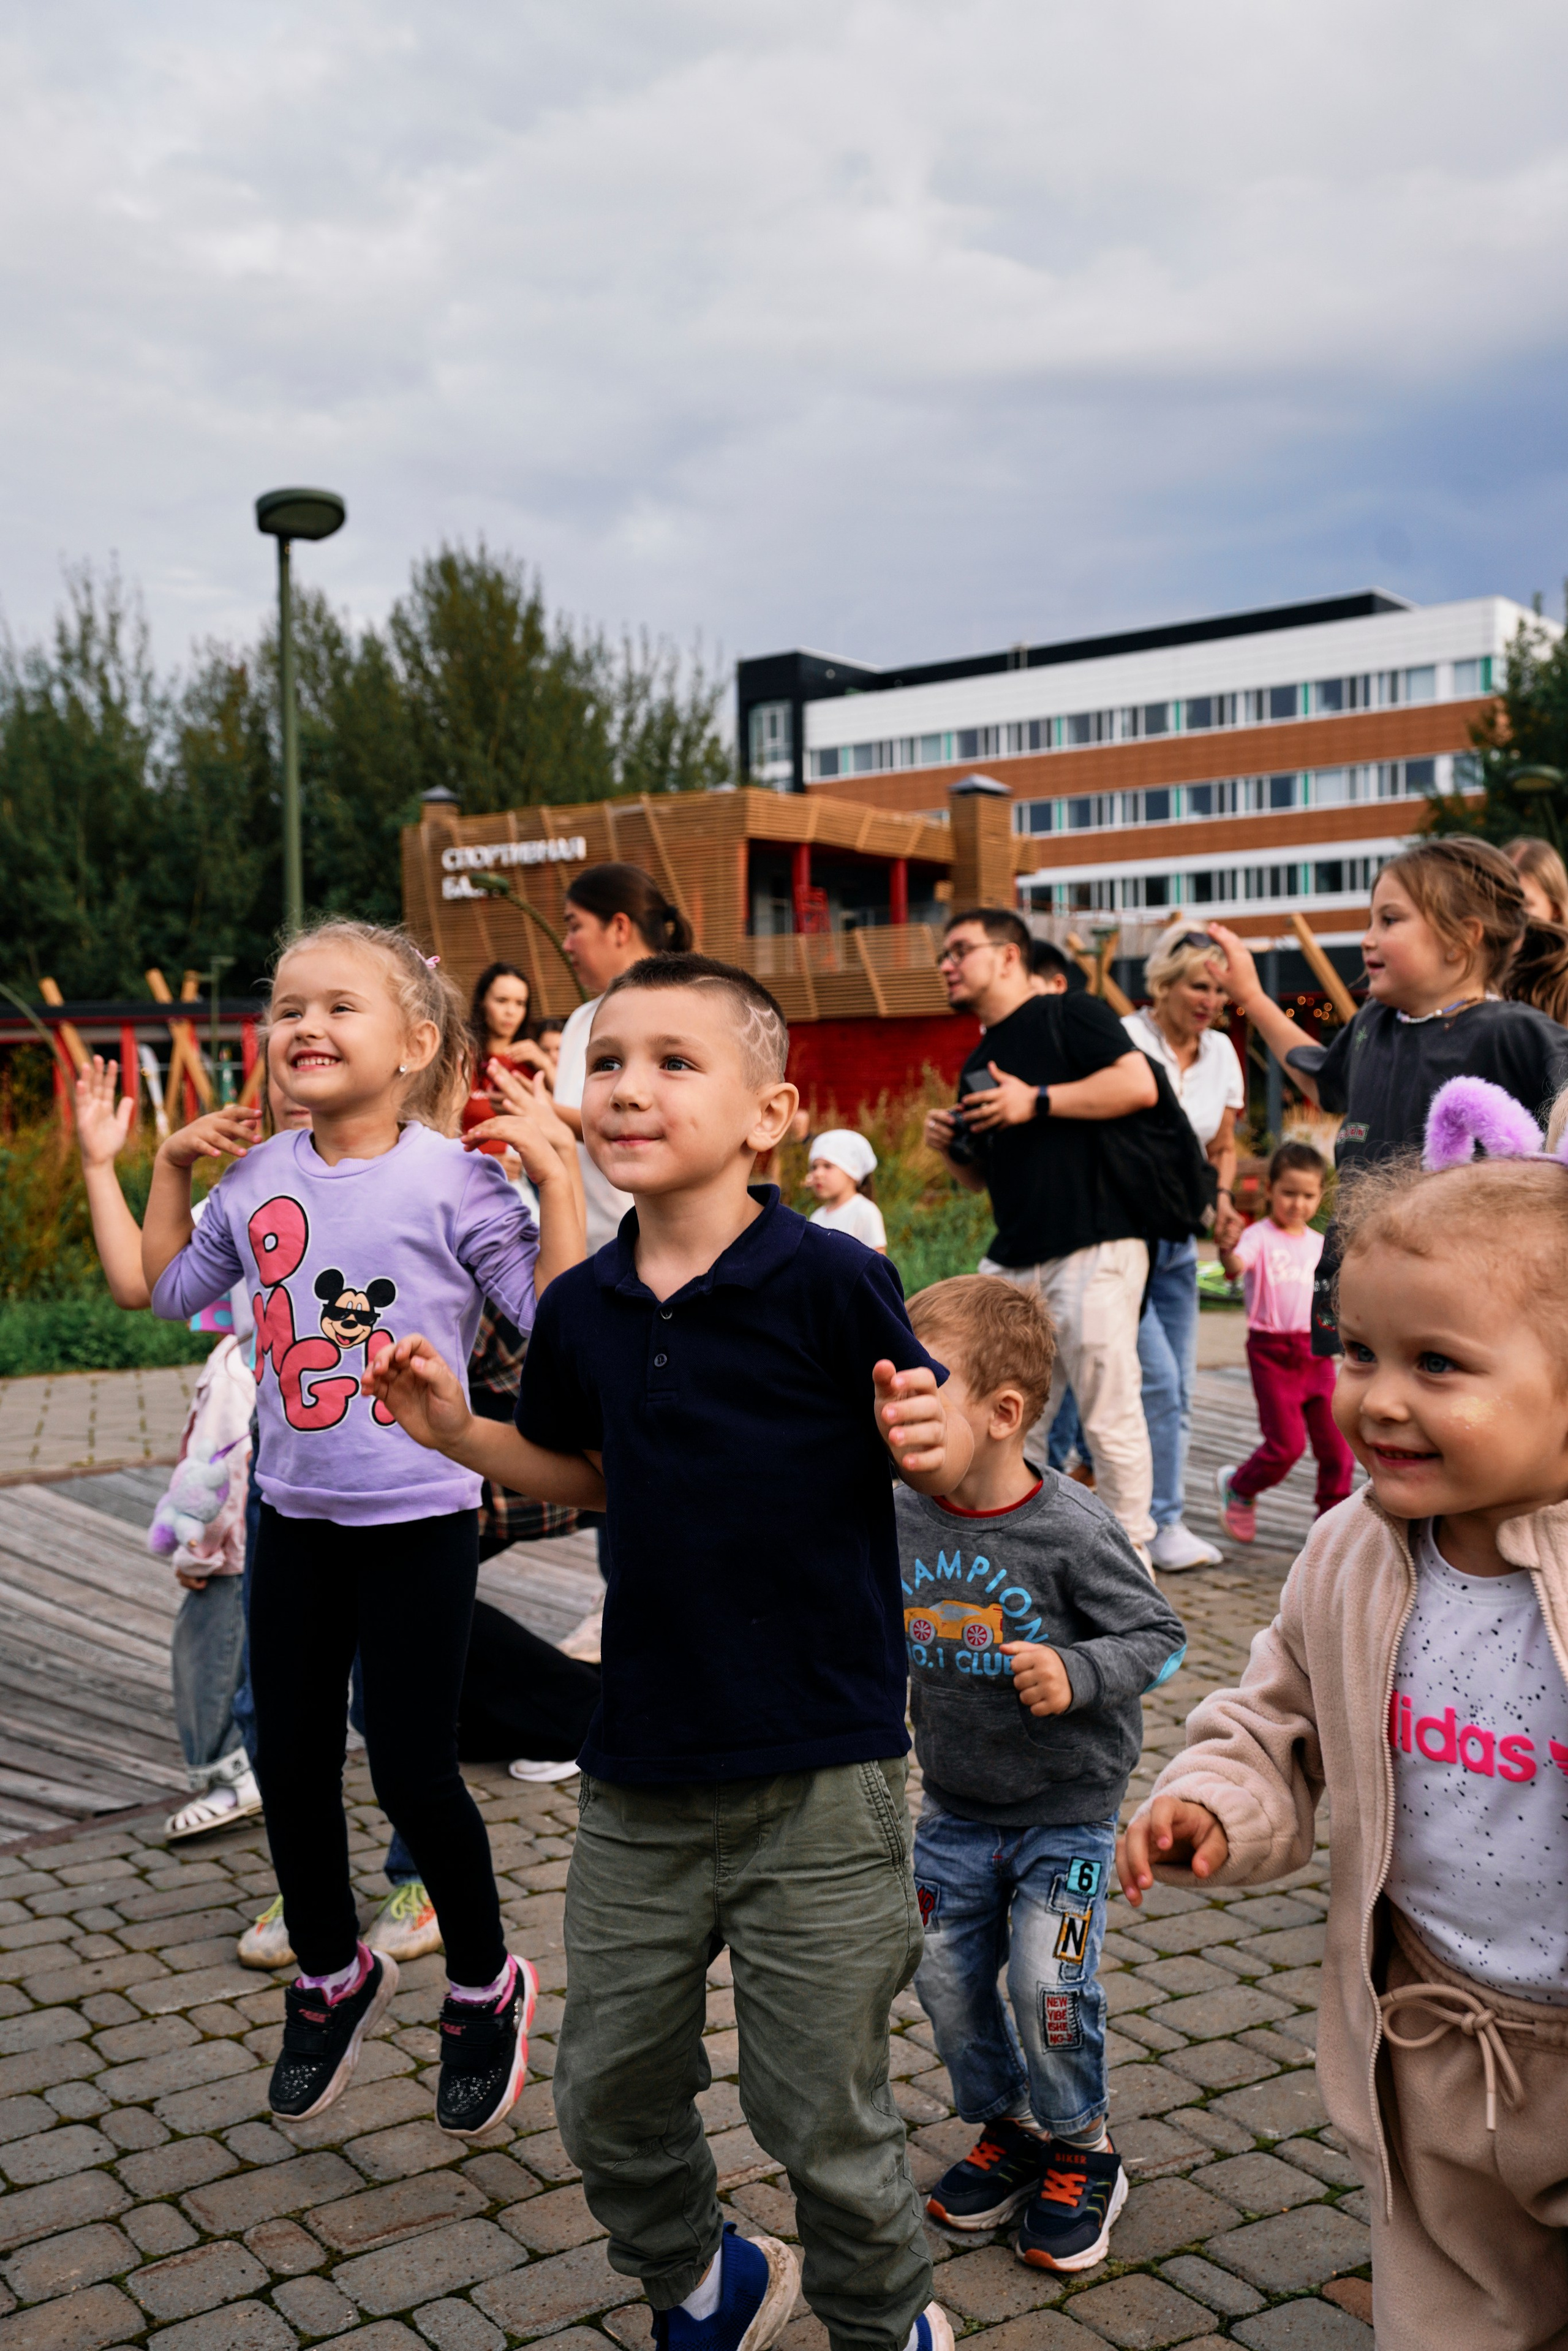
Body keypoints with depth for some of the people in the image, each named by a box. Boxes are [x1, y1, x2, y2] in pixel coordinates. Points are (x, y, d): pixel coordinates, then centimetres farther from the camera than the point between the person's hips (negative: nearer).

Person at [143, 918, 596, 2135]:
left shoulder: (452, 1177, -13)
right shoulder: (260, 1176, 3)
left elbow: (556, 1315, -17)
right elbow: (169, 1287, 19)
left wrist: (555, 1174, -21)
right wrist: (170, 1163, 12)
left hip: (419, 1518, -5)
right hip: (297, 1512, 6)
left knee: (413, 1773, 1)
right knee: (290, 1764, 15)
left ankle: (486, 1986, 28)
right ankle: (333, 1974, 40)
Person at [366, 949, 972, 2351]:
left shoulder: (830, 1283, -15)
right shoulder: (584, 1309, 1)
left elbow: (940, 1455, -5)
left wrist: (933, 1443, -27)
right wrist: (456, 1430, 3)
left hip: (819, 1775, -5)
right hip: (640, 1777, 5)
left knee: (822, 2115, 9)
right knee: (609, 2098, 18)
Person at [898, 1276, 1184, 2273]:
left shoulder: (1073, 1529, -22)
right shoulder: (903, 1519, -7)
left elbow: (1160, 1637, -16)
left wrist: (1077, 1674, -30)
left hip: (1066, 1808, -5)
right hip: (957, 1808, 5)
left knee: (1048, 1986, -4)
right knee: (948, 1978, 10)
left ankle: (1081, 2152, 23)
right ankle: (1011, 2128, 35)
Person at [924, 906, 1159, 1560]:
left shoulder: (1069, 1013, -1)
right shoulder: (977, 1066, 21)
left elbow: (1139, 1085, -15)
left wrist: (1037, 1101, -15)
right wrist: (950, 1147, 6)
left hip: (1093, 1250, -8)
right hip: (1013, 1259, 8)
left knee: (1109, 1412, -4)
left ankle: (1129, 1550, 9)